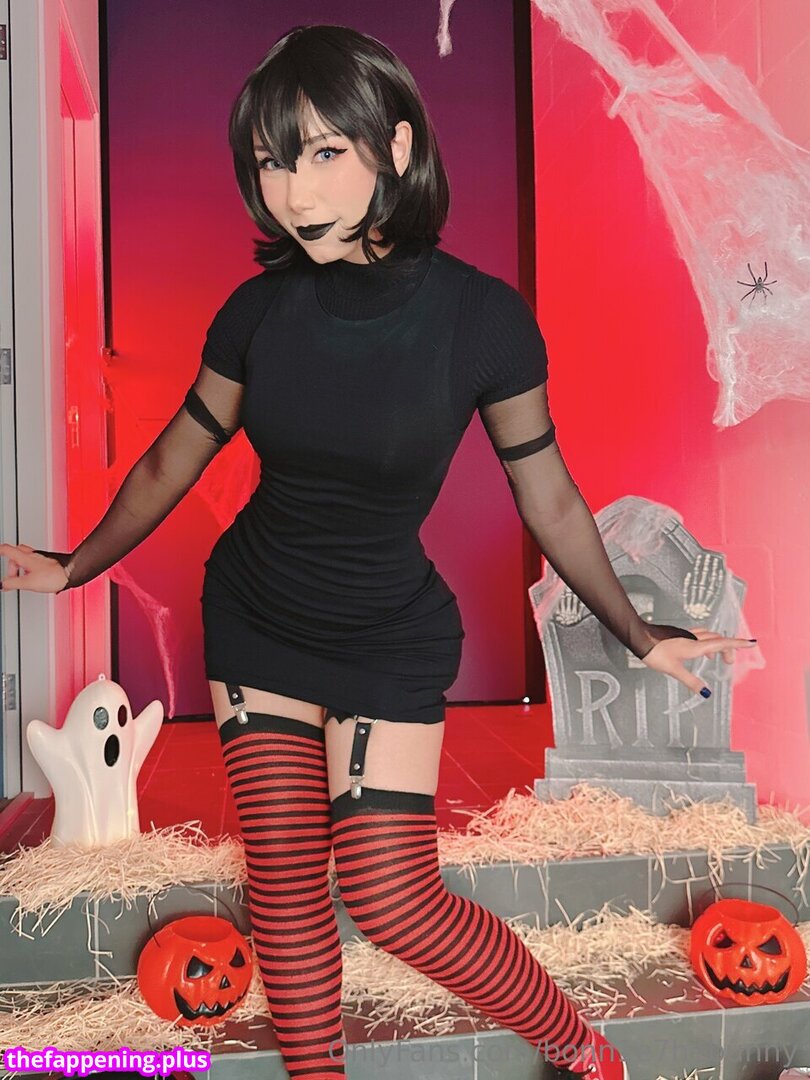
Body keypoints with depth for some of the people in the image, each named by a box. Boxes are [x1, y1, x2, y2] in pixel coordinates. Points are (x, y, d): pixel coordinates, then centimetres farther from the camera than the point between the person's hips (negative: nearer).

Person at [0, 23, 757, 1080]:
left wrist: (637, 632, 0)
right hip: (254, 621, 4)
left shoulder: (482, 315, -17)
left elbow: (548, 497, -6)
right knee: (283, 880, 8)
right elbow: (174, 460, 6)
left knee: (392, 897, -3)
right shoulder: (260, 308, -8)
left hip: (389, 641, -3)